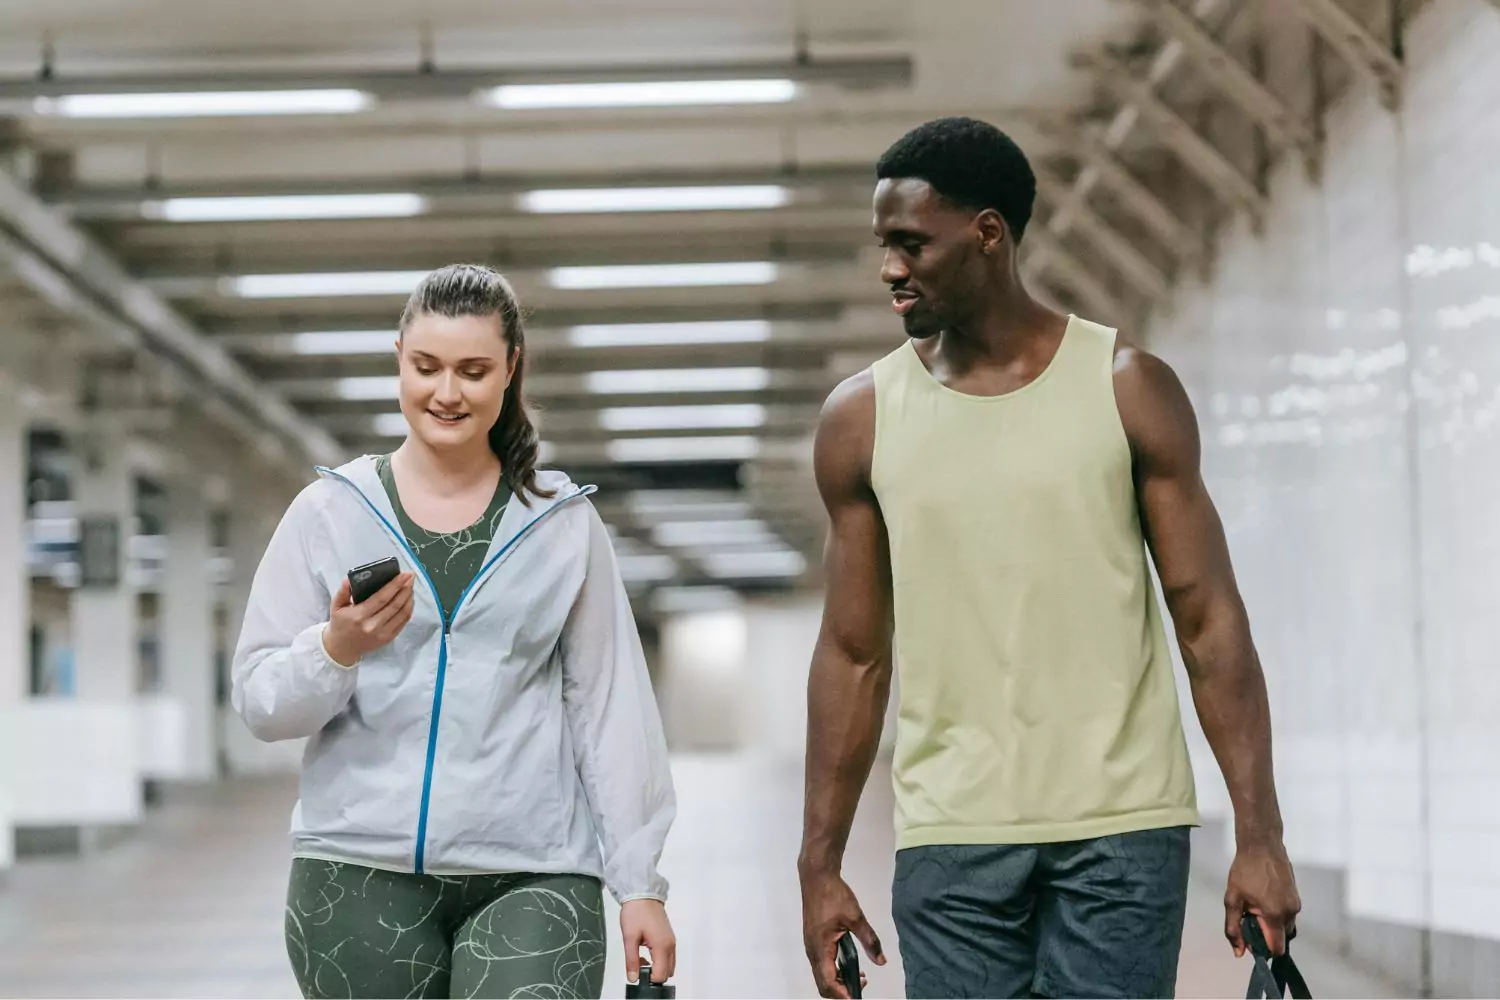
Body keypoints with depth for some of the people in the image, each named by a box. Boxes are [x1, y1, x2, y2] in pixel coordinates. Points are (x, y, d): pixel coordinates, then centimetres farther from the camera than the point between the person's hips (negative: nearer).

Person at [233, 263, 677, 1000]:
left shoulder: (563, 523, 7)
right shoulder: (329, 513, 6)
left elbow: (609, 707, 7)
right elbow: (259, 702, 4)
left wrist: (638, 881, 3)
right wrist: (336, 649, -17)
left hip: (531, 877, -1)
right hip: (359, 874, 1)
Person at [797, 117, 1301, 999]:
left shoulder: (1129, 389, 0)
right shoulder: (861, 420, 5)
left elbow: (1209, 621, -1)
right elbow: (854, 654, 9)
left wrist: (1260, 838, -7)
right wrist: (820, 864, 5)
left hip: (1122, 828, -2)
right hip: (951, 840, 2)